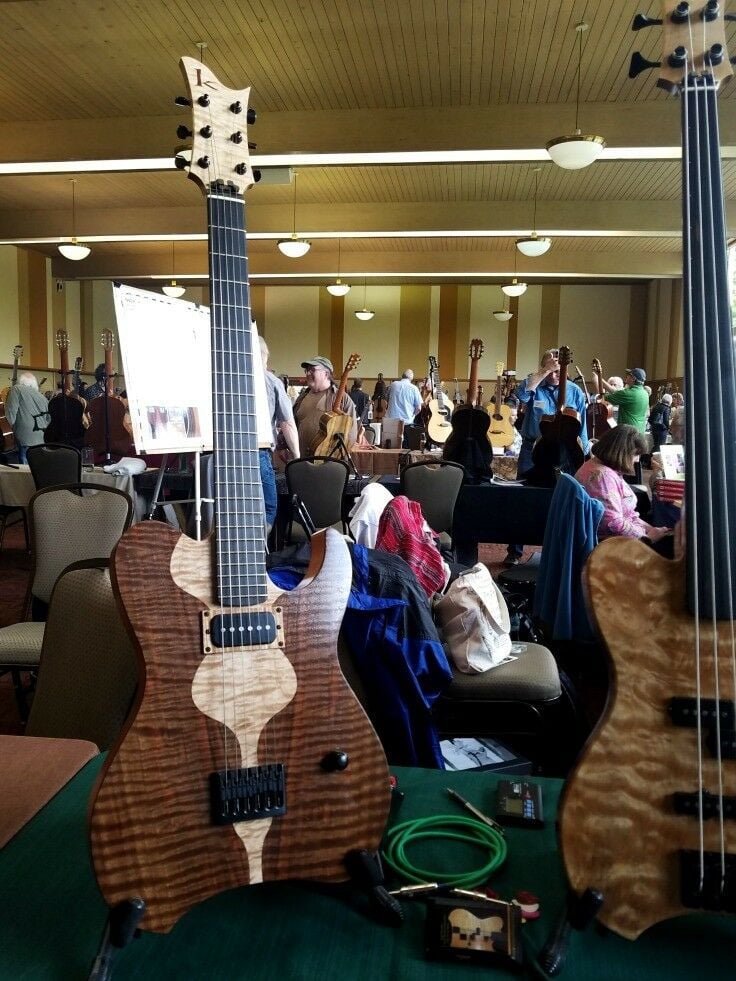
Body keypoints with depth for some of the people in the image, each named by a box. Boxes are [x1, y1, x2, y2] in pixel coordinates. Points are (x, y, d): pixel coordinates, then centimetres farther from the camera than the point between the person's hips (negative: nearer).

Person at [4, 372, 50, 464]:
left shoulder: (16, 389, 2)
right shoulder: (43, 398, 16)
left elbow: (10, 413, -3)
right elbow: (50, 420, 18)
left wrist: (15, 428, 9)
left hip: (26, 440, -5)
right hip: (43, 442, 6)